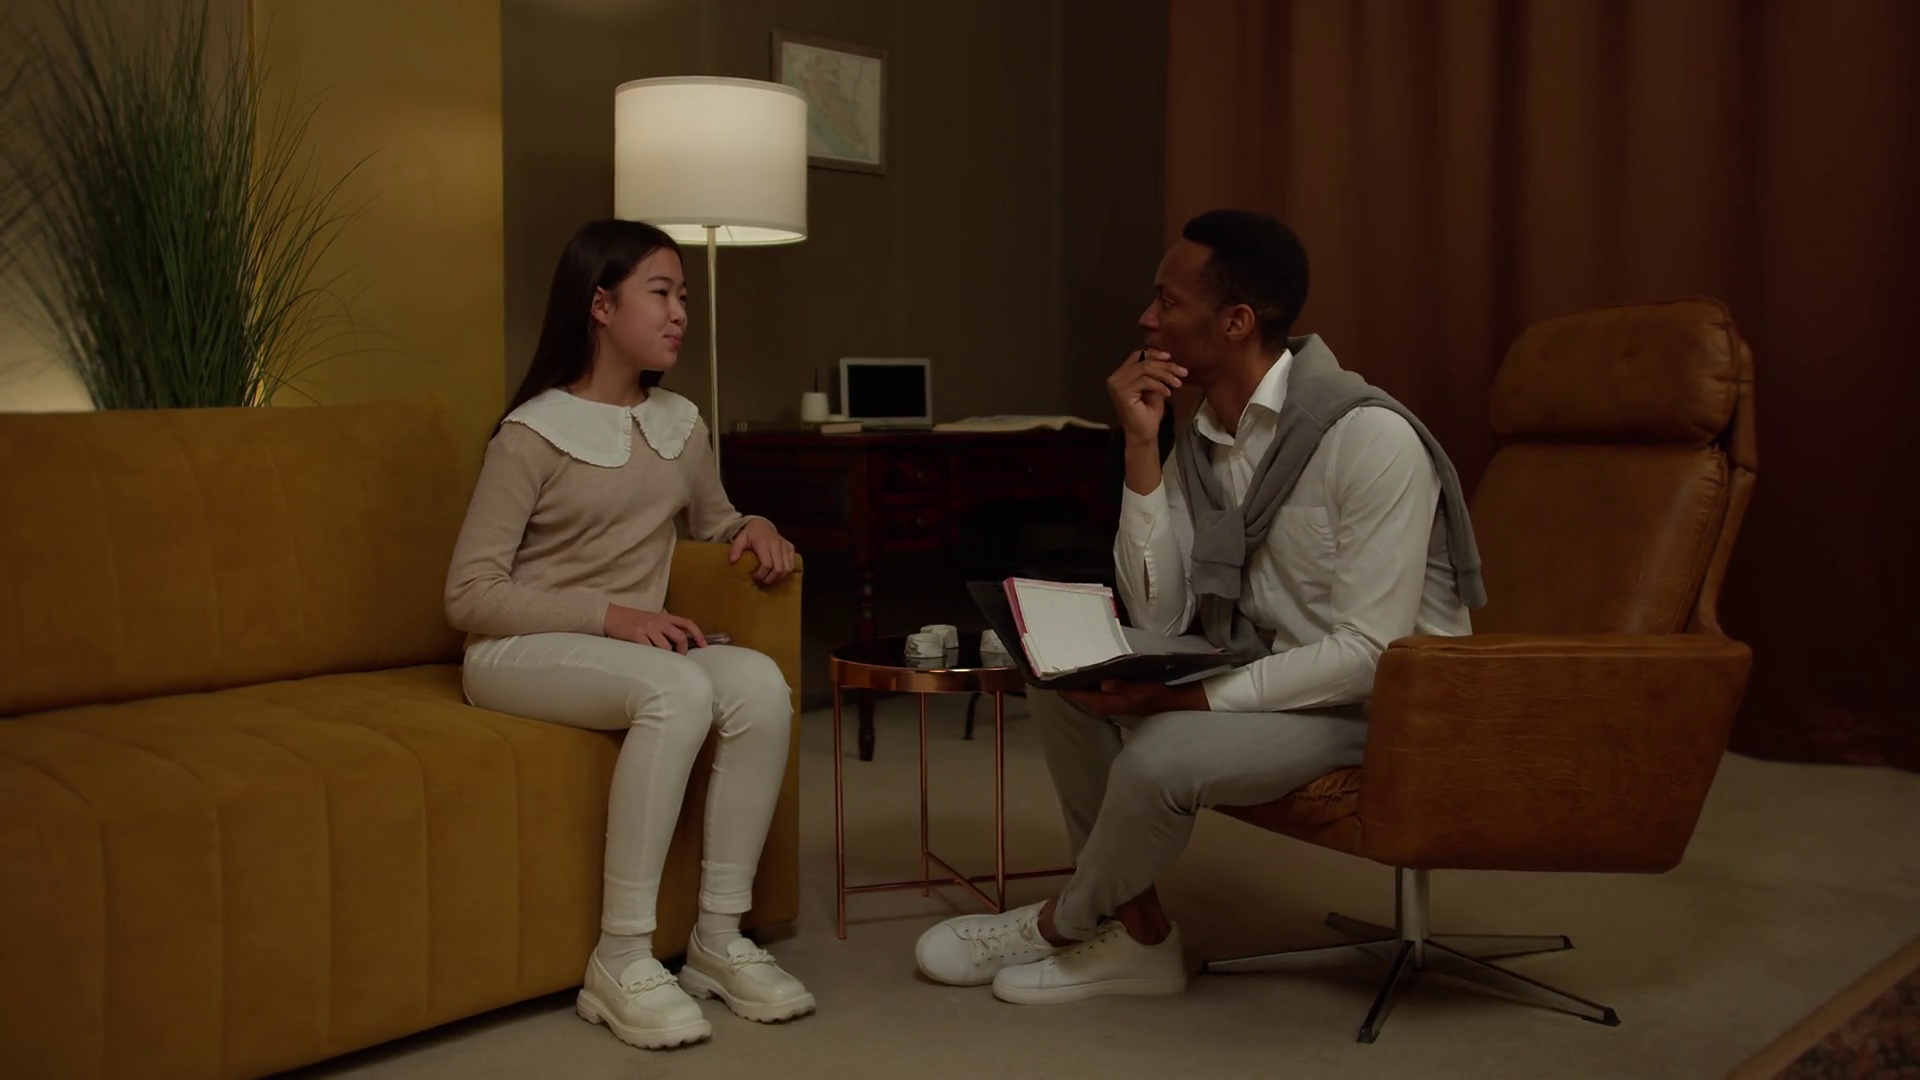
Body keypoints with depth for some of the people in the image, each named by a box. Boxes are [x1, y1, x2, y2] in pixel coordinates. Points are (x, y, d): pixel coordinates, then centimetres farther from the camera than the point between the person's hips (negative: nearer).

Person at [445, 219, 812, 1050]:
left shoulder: (680, 426, 9)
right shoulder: (533, 433, -9)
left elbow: (712, 520, 28)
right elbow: (470, 595, -13)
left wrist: (754, 528, 3)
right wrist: (611, 614, -23)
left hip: (632, 646, 6)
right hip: (520, 652, -5)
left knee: (760, 685, -25)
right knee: (680, 689, -35)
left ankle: (719, 940, -16)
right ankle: (621, 962, -27)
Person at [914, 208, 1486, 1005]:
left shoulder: (1369, 437, -23)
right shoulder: (1199, 438, 0)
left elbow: (1367, 653, -25)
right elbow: (1159, 618, -6)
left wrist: (1194, 696, -28)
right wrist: (1141, 446, -13)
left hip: (1370, 702, -8)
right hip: (1254, 671, 8)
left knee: (1161, 755, -29)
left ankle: (1062, 924, 4)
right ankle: (1135, 934, 1)